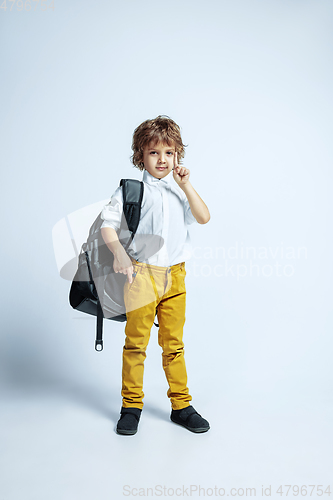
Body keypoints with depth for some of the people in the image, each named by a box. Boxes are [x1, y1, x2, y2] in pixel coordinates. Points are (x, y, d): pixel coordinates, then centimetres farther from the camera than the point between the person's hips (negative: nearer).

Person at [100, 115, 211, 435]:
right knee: (136, 342, 5)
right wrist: (119, 253, -17)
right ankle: (131, 406, 22)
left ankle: (181, 405, 24)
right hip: (142, 274, -3)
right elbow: (108, 224, -1)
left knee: (174, 343, 11)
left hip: (175, 276, 3)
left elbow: (203, 218, -3)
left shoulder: (180, 190, 11)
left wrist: (186, 185, -11)